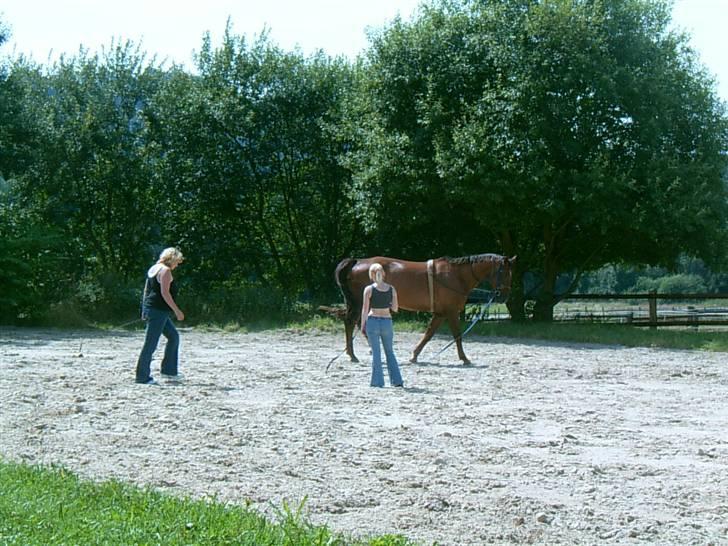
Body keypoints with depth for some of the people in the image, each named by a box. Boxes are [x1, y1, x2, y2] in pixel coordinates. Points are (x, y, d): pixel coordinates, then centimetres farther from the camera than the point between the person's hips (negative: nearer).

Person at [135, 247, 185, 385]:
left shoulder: (153, 269, 18)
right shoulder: (165, 270, -11)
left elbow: (146, 290, 21)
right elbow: (165, 293, -19)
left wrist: (144, 310, 24)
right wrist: (177, 311, -16)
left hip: (150, 309, 11)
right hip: (158, 311, -11)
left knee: (173, 336, 18)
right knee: (151, 344, -6)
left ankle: (169, 370, 19)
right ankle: (143, 377, -2)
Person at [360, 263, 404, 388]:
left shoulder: (369, 289, -7)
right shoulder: (391, 289, 0)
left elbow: (365, 309, -6)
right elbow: (395, 308, 5)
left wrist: (362, 326, 1)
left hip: (372, 321, -2)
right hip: (387, 322, 2)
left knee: (376, 353, 6)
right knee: (390, 352, 16)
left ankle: (378, 381, 5)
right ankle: (396, 380, 12)